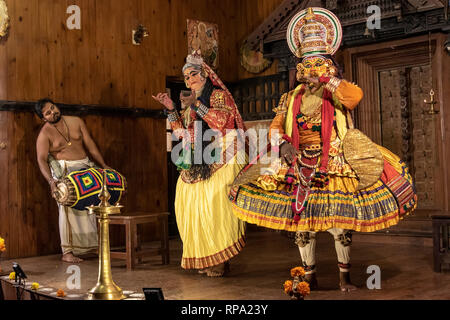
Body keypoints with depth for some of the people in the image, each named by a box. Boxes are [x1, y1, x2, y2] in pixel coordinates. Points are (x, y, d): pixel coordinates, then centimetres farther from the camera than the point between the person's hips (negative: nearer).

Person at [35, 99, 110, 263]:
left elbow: (90, 145, 8)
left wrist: (104, 165, 4)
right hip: (63, 170, -4)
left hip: (85, 167, 4)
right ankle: (67, 252, -8)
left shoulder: (76, 121, 6)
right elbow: (41, 159, -14)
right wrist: (50, 180, -31)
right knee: (67, 207, -11)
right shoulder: (44, 134, -5)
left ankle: (90, 244, 10)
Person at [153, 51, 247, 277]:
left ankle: (220, 260, -8)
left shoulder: (218, 94, 2)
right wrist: (171, 110, 8)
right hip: (198, 166, 7)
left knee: (215, 204, -13)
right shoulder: (193, 101, 23)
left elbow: (221, 120, -15)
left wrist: (196, 105, -19)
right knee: (195, 205, 0)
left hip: (219, 162, -7)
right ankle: (204, 260, 5)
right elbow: (182, 132, 18)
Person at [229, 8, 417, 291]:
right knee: (302, 222, 4)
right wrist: (283, 143, -11)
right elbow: (276, 127, 9)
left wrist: (327, 78, -16)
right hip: (299, 166, 3)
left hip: (334, 166, -3)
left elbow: (356, 96, -18)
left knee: (341, 223, -6)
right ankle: (310, 277, 17)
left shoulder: (337, 94, 5)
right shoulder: (292, 98, 13)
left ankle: (345, 275, 10)